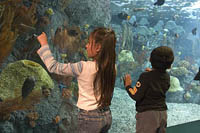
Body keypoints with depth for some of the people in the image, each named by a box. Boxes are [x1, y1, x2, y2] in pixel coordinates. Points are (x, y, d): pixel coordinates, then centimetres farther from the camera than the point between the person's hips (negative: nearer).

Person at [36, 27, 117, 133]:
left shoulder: (84, 67, -19)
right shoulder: (111, 67, -3)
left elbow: (53, 67, -10)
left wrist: (44, 44, -1)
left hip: (90, 117, -5)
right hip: (107, 116, 6)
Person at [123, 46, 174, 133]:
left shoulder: (145, 76, -18)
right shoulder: (166, 77, 1)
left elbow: (136, 96, -19)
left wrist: (128, 86, -4)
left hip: (147, 113, -6)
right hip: (162, 112, 7)